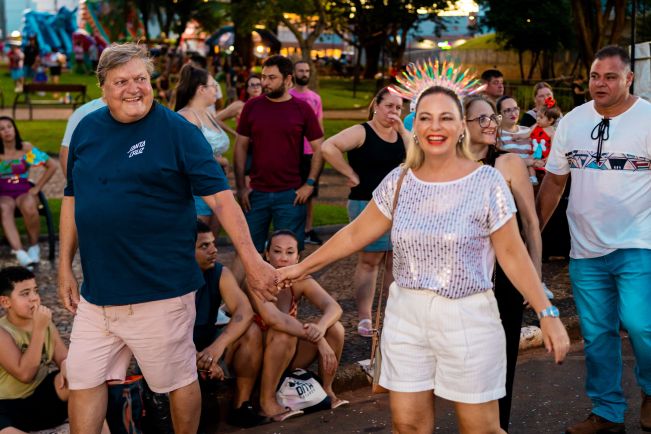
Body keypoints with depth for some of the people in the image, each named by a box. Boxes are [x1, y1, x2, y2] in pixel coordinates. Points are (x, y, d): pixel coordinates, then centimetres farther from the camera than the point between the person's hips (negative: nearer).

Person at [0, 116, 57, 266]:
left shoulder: (26, 148, 2)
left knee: (29, 207, -37)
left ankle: (34, 246, -13)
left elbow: (52, 166, 4)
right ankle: (20, 252, -49)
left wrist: (37, 188, 0)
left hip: (24, 191, 0)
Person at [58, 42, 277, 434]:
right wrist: (66, 266, 13)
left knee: (180, 380, 10)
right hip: (97, 290, 5)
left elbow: (220, 196, -12)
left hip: (160, 291, -5)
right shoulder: (87, 129, 8)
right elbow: (73, 198, 16)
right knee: (84, 380, 10)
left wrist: (252, 260, -19)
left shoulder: (177, 131, -8)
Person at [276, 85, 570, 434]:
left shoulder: (486, 182, -9)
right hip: (405, 315, 3)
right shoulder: (399, 180, 1)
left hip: (467, 317, -3)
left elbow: (512, 254, -7)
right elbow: (355, 234, 8)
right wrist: (302, 267, 11)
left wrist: (547, 313, -13)